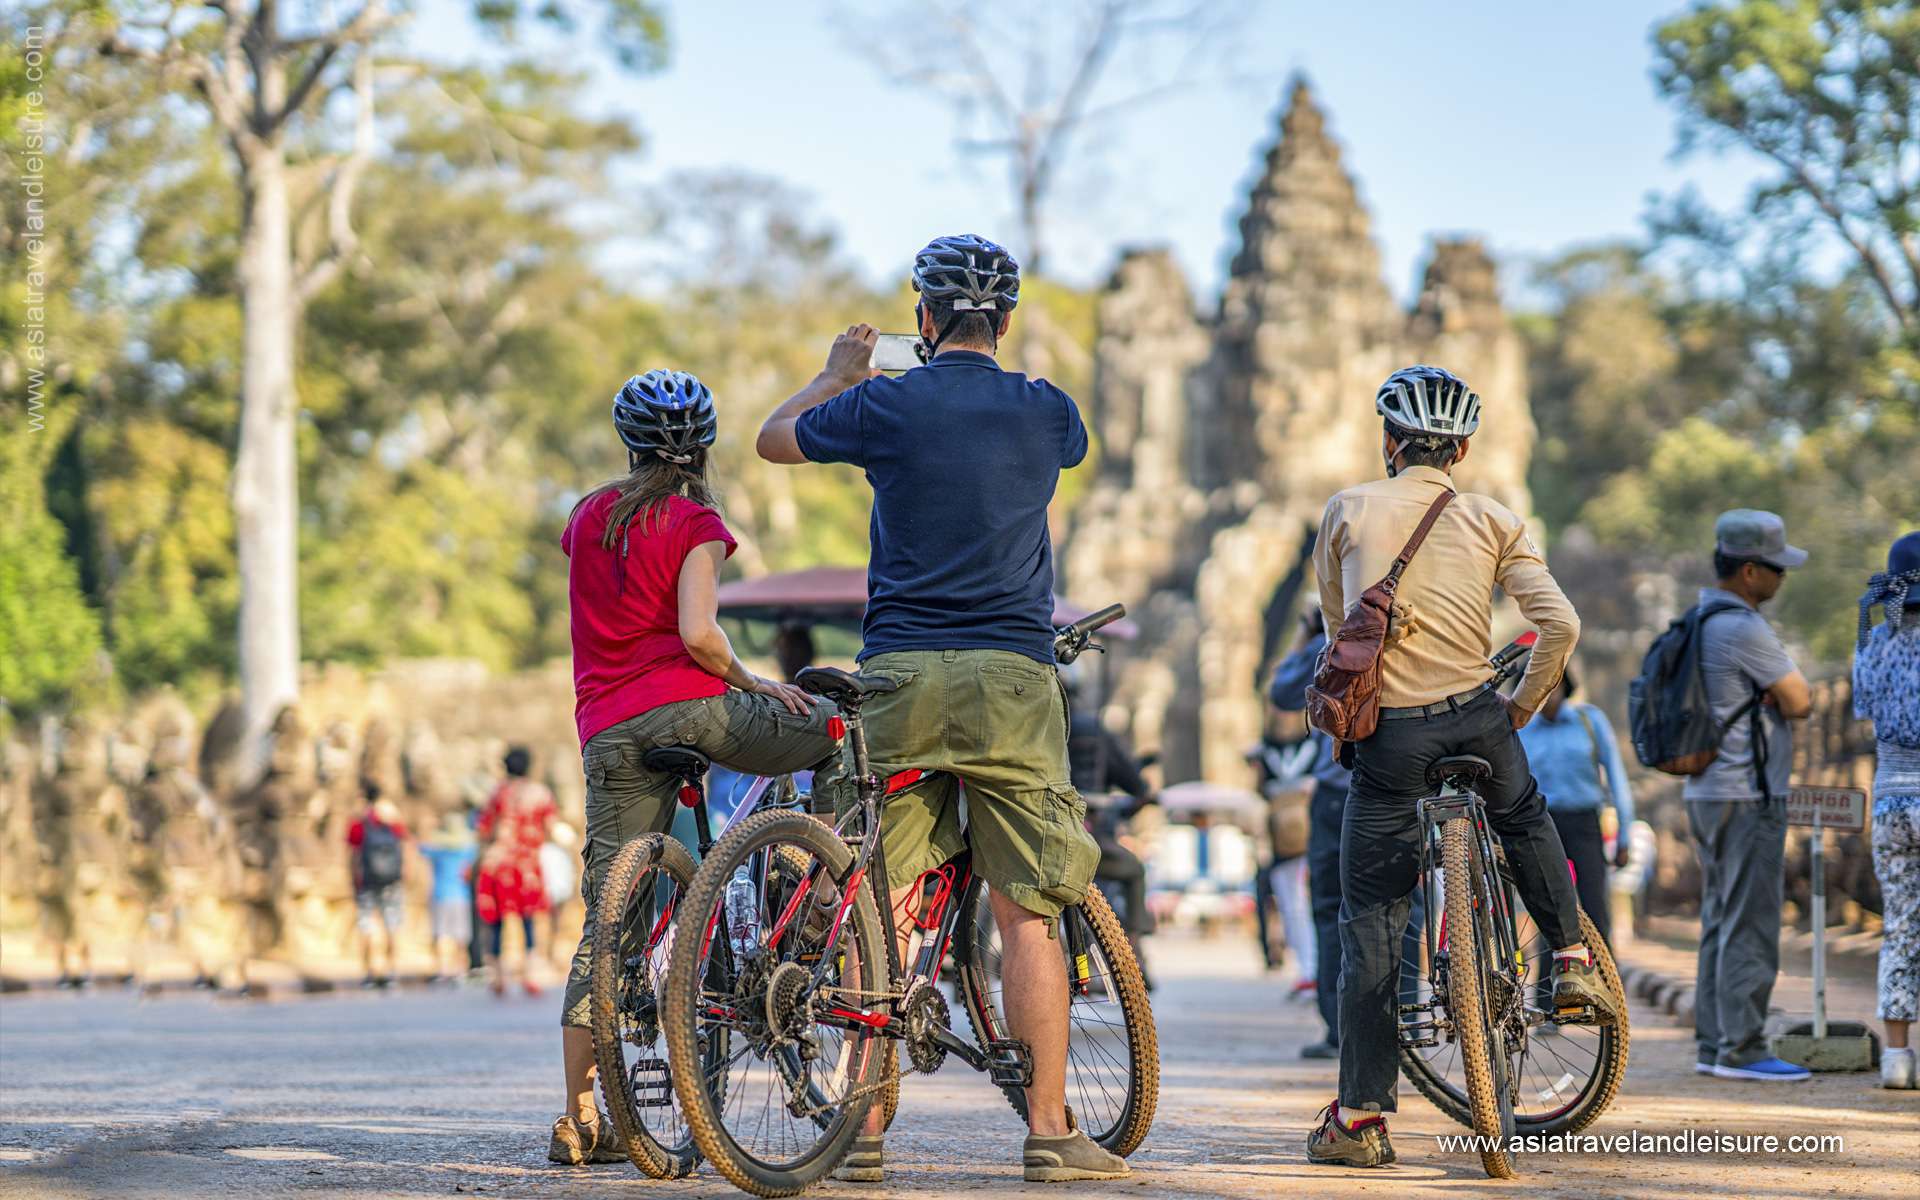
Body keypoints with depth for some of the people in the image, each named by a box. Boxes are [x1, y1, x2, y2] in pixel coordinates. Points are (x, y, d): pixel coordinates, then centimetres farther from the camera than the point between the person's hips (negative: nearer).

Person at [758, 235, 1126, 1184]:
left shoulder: (885, 406, 0)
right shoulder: (1045, 412, 5)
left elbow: (773, 438, 18)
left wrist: (839, 372, 37)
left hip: (899, 677, 0)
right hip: (1012, 678, 0)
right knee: (1027, 913, 2)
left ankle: (863, 1133, 3)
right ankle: (1049, 1131, 1)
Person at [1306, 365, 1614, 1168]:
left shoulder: (1350, 511, 4)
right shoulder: (1493, 522, 5)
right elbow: (1561, 626, -3)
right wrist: (1524, 703, 13)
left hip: (1387, 734, -1)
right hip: (1477, 722, 1)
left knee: (1371, 923, 3)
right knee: (1525, 823, 36)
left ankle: (1359, 1116, 2)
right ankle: (1573, 961, 30)